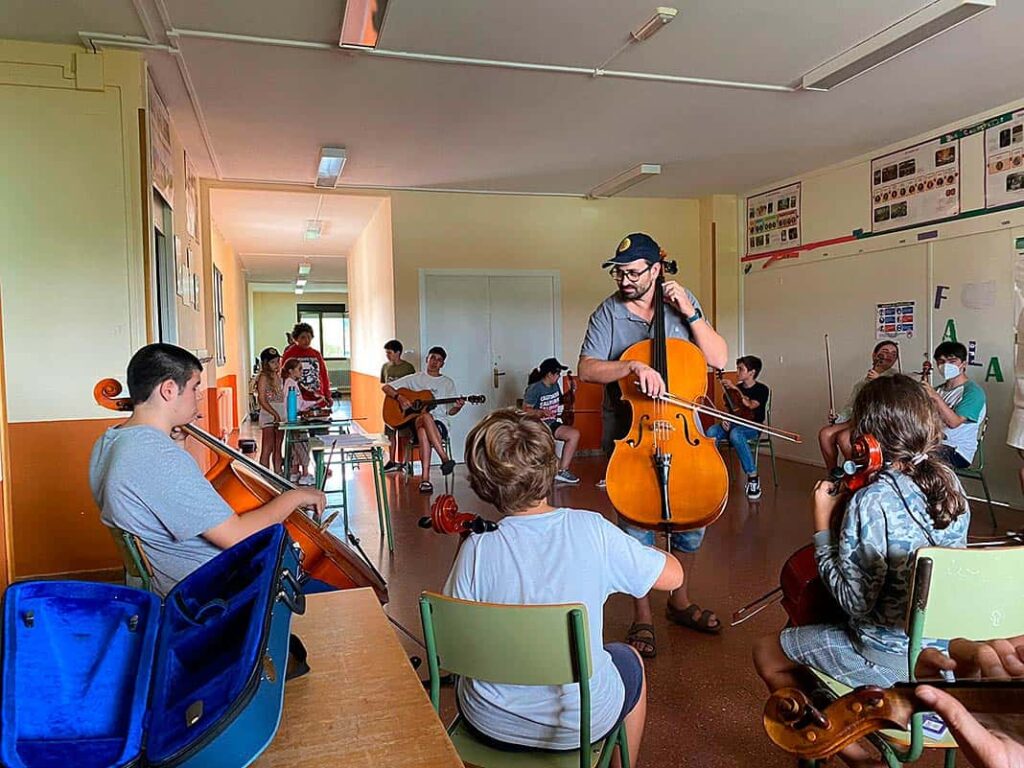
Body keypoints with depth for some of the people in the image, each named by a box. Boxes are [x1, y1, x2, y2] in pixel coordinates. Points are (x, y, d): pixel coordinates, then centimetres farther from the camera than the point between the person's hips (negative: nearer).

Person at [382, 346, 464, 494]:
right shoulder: (414, 379, 13)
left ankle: (425, 478, -46)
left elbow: (450, 411, 15)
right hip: (413, 423, -1)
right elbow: (385, 387, 10)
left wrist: (457, 407, -9)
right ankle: (445, 458, -46)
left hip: (438, 423, 1)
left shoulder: (448, 383, 16)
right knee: (425, 416, -39)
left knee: (423, 431, -38)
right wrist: (399, 397, -9)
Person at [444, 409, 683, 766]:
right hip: (582, 723, 0)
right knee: (628, 660, 30)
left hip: (490, 724, 1)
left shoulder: (475, 552, -20)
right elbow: (673, 575, -7)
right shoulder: (591, 530, -20)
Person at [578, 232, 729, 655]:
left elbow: (719, 359, -5)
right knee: (636, 528, 1)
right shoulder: (609, 312, -5)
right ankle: (642, 618, 20)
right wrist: (633, 366, -31)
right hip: (628, 435, -3)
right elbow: (586, 369, -16)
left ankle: (680, 601, 35)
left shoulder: (682, 302, 2)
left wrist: (690, 314, -15)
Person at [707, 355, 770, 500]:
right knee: (711, 432, -27)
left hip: (752, 427, -5)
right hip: (734, 424, 5)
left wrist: (736, 389, -22)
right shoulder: (735, 388, 13)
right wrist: (725, 420, -2)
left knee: (735, 434, -40)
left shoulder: (762, 390, -2)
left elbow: (751, 405, -21)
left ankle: (753, 477, -31)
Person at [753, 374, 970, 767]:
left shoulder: (870, 503, -27)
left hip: (891, 658, -7)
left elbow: (853, 601, -22)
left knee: (766, 653, 9)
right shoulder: (949, 482, -5)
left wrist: (822, 524, -17)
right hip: (945, 645, 7)